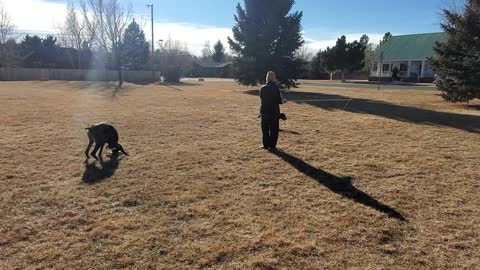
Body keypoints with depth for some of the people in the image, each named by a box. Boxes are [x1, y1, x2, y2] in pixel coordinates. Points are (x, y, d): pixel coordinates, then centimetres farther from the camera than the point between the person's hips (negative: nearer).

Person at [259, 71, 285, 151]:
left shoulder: (262, 88, -2)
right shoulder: (276, 87, -10)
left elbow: (262, 99, 8)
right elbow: (279, 100, -11)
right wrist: (282, 101, 12)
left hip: (264, 111, 2)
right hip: (274, 112, -2)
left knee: (265, 129, 12)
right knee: (274, 129, 7)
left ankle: (266, 144, 16)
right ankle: (272, 145, 8)